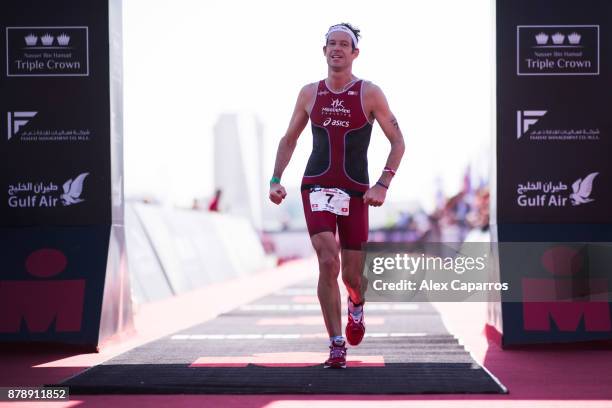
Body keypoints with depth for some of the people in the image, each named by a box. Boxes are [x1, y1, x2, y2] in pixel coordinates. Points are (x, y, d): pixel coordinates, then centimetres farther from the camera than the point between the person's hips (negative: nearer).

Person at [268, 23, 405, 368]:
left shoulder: (370, 94, -1)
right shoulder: (310, 93, 6)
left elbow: (398, 142, 1)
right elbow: (289, 139, 18)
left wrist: (382, 185, -10)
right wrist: (276, 179, 6)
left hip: (356, 192, -1)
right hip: (317, 187, 1)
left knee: (352, 274, 5)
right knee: (328, 262, -17)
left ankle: (357, 305, 43)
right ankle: (337, 347, -9)